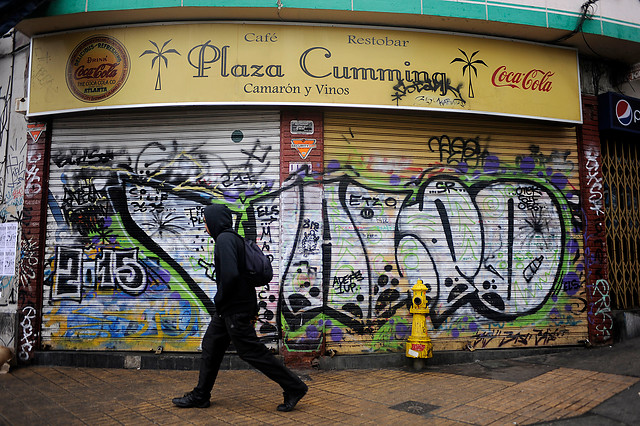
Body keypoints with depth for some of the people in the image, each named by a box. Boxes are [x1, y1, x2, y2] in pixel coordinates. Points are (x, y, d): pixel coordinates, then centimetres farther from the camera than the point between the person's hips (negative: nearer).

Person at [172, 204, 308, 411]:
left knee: (251, 351, -3)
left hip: (235, 310, -10)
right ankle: (200, 396, 29)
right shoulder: (234, 238, 15)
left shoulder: (225, 239, -16)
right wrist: (253, 310, 18)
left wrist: (219, 299, -12)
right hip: (227, 309, 10)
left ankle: (294, 387, 5)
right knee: (211, 347, 16)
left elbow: (230, 275, -30)